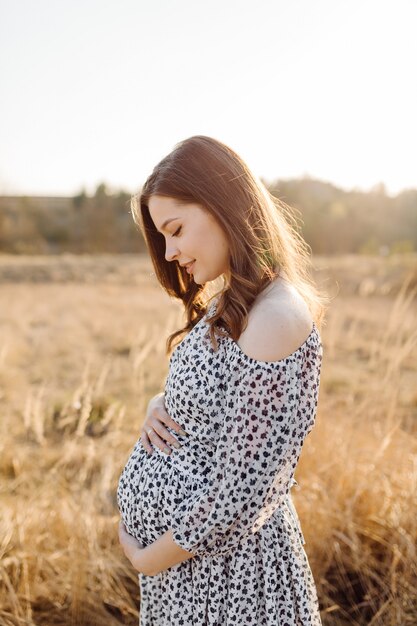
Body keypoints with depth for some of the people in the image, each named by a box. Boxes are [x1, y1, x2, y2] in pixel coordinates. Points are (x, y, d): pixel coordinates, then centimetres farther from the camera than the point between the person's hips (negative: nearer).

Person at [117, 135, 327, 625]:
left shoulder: (278, 317, -25)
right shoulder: (230, 304, 4)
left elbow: (245, 490, -25)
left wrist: (150, 558, -13)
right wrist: (159, 406, -5)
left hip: (219, 559, -8)